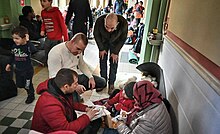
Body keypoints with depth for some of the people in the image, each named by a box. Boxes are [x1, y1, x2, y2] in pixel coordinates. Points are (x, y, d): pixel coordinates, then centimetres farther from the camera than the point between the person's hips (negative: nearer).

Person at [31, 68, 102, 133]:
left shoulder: (60, 90, -10)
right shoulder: (50, 104, -35)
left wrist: (85, 108, -2)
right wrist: (87, 117, -21)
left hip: (65, 124, 8)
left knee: (97, 120, 3)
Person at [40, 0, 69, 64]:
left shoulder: (56, 12, -13)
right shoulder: (43, 12, 6)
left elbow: (63, 25, -12)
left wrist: (66, 40, -14)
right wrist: (42, 30, 4)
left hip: (57, 40, -6)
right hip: (48, 39, 6)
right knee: (47, 59, 15)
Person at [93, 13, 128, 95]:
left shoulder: (123, 23, -37)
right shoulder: (99, 21, -36)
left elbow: (123, 39, -17)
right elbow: (96, 35, -14)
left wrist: (115, 52, -13)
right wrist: (101, 49, -10)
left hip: (115, 42, -1)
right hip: (103, 41, 1)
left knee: (114, 62, -4)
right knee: (102, 60, 2)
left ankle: (111, 84, 9)